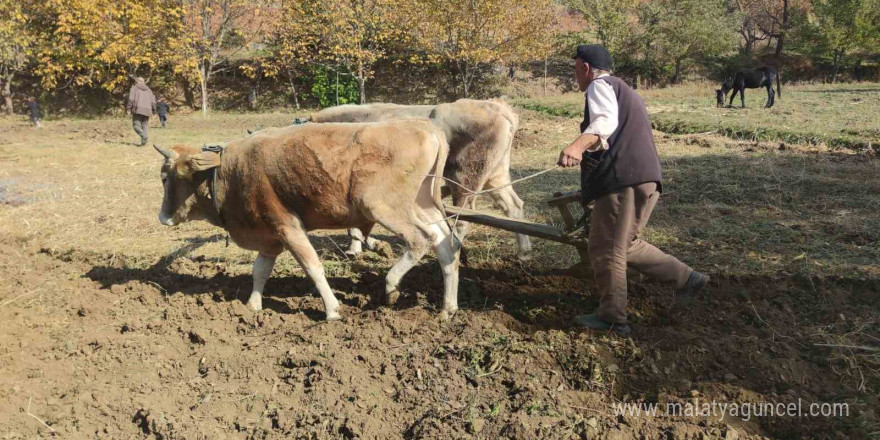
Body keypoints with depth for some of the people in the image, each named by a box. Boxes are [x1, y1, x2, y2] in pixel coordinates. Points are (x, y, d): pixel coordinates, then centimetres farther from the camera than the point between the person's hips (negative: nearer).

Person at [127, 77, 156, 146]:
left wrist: (129, 108, -5)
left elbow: (131, 99, -5)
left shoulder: (134, 88, 8)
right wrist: (154, 110, 16)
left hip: (137, 109, -4)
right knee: (144, 126, 8)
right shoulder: (148, 90, 18)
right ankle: (143, 142, -4)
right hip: (147, 110, 4)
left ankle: (143, 136, -30)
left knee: (136, 125, -3)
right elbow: (153, 101, 10)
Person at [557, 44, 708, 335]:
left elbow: (606, 120, -23)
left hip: (623, 179, -10)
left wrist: (578, 144, -41)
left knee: (606, 248, -2)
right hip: (645, 178, 10)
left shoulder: (600, 85, -1)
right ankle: (686, 278, 19)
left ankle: (612, 319, 5)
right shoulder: (624, 90, 29)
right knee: (625, 245, 20)